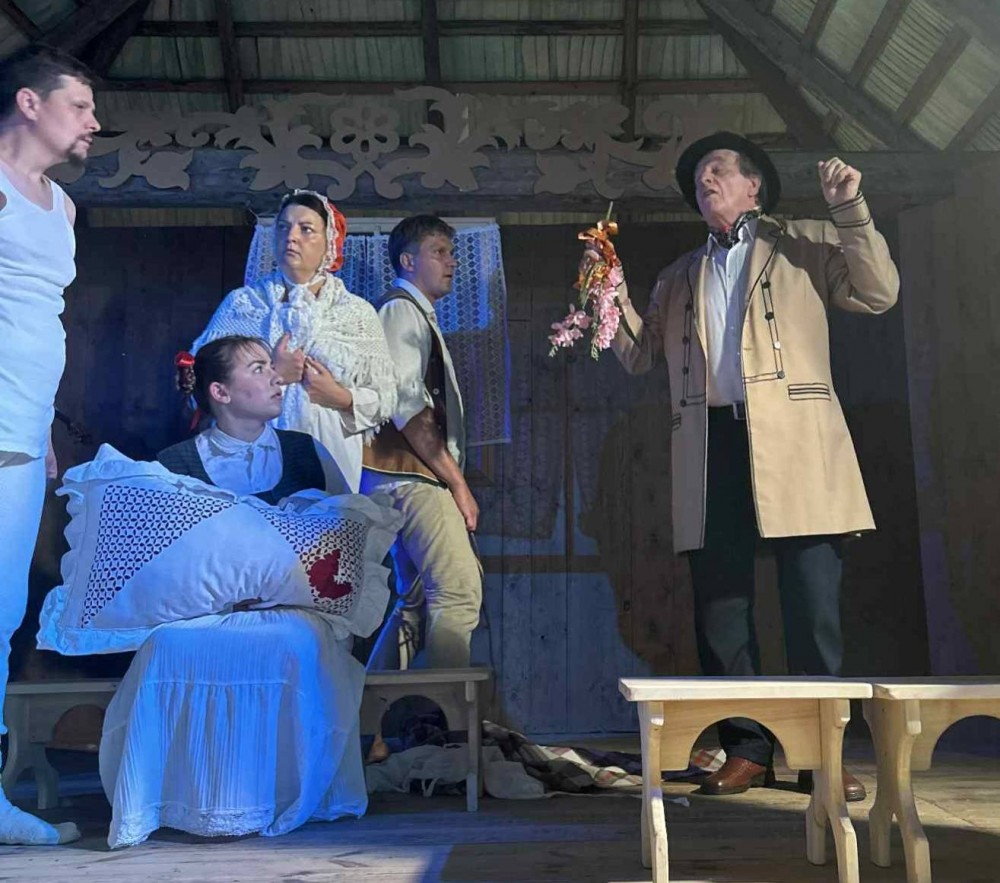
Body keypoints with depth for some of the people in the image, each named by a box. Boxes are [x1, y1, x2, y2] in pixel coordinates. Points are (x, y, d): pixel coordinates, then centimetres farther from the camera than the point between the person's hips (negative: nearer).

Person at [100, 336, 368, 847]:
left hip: (292, 609, 1)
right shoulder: (175, 464, 7)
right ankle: (184, 800, -22)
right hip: (200, 608, 0)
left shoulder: (306, 453, 12)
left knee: (291, 645, -34)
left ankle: (277, 798, -20)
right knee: (171, 643, -34)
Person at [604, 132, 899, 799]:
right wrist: (611, 292, 5)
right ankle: (747, 749, 9)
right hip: (710, 447, 3)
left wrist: (851, 211, -3)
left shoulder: (806, 244, 16)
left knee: (813, 604, -5)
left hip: (794, 442, -3)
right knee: (720, 605, 1)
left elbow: (878, 293, 5)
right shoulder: (679, 278, 25)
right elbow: (640, 355, 19)